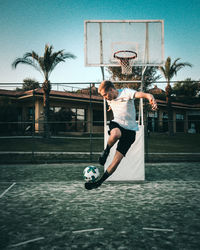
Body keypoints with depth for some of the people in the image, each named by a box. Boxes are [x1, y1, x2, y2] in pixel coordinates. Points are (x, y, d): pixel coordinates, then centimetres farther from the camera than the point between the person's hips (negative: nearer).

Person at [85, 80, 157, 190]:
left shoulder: (126, 92, -13)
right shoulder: (109, 99, 7)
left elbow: (143, 94, -32)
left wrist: (151, 98, -50)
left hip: (129, 129, -3)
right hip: (116, 124, 3)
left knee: (117, 159, -9)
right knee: (115, 134, -39)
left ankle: (100, 181, 3)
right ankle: (106, 151, -10)